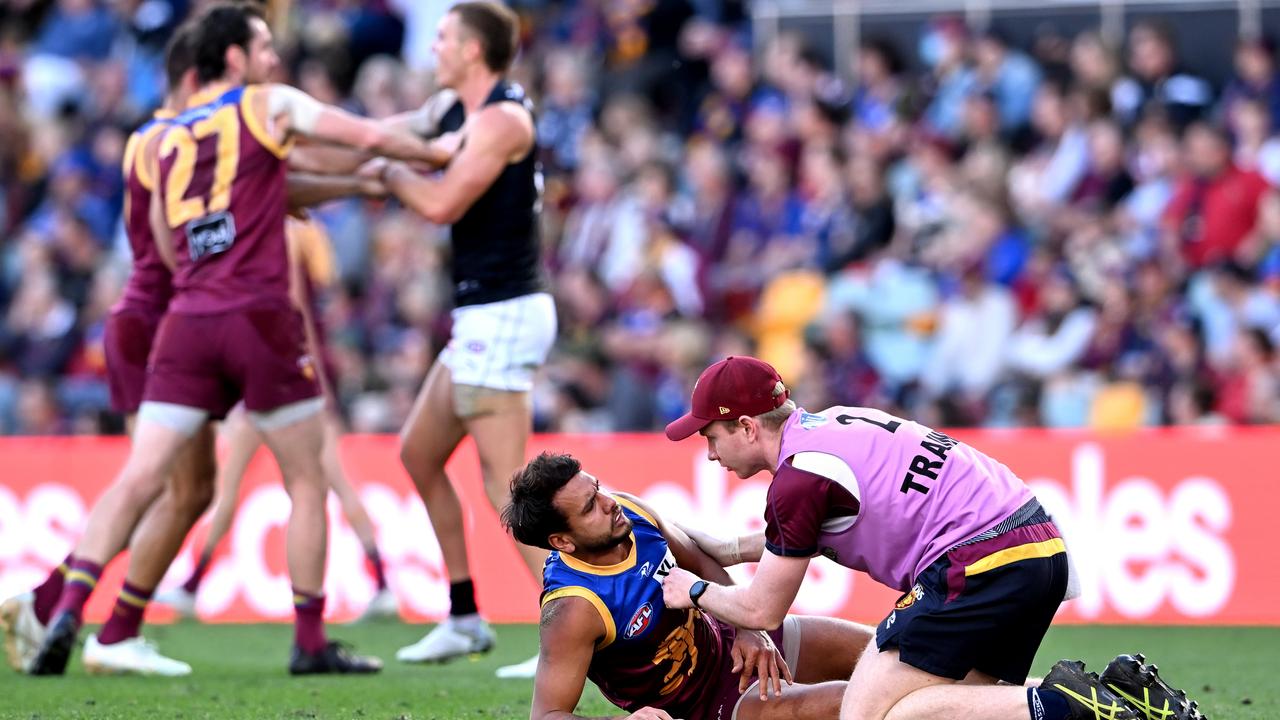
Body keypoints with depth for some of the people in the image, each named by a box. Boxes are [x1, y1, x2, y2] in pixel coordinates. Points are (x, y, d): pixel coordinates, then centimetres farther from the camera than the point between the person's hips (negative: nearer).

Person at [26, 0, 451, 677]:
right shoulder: (270, 105, 3)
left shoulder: (164, 138, 18)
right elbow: (369, 136, -1)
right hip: (260, 315, -4)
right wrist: (439, 153, 16)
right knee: (306, 481, 8)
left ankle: (68, 611, -17)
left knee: (138, 478, -1)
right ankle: (310, 643, 9)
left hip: (187, 318, 4)